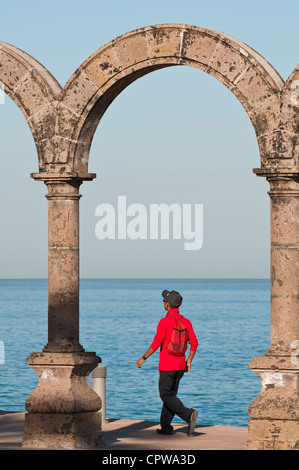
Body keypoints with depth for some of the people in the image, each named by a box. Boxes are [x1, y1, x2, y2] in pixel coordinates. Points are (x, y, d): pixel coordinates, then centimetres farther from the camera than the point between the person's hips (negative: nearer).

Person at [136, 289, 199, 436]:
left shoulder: (165, 322, -13)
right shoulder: (186, 322, 6)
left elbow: (156, 343, -17)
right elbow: (194, 343, 3)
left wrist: (143, 358, -7)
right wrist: (189, 361, 12)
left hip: (167, 365, -7)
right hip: (180, 365, 7)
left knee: (166, 395, -5)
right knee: (171, 394, 14)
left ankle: (188, 414, -24)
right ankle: (165, 426, 15)